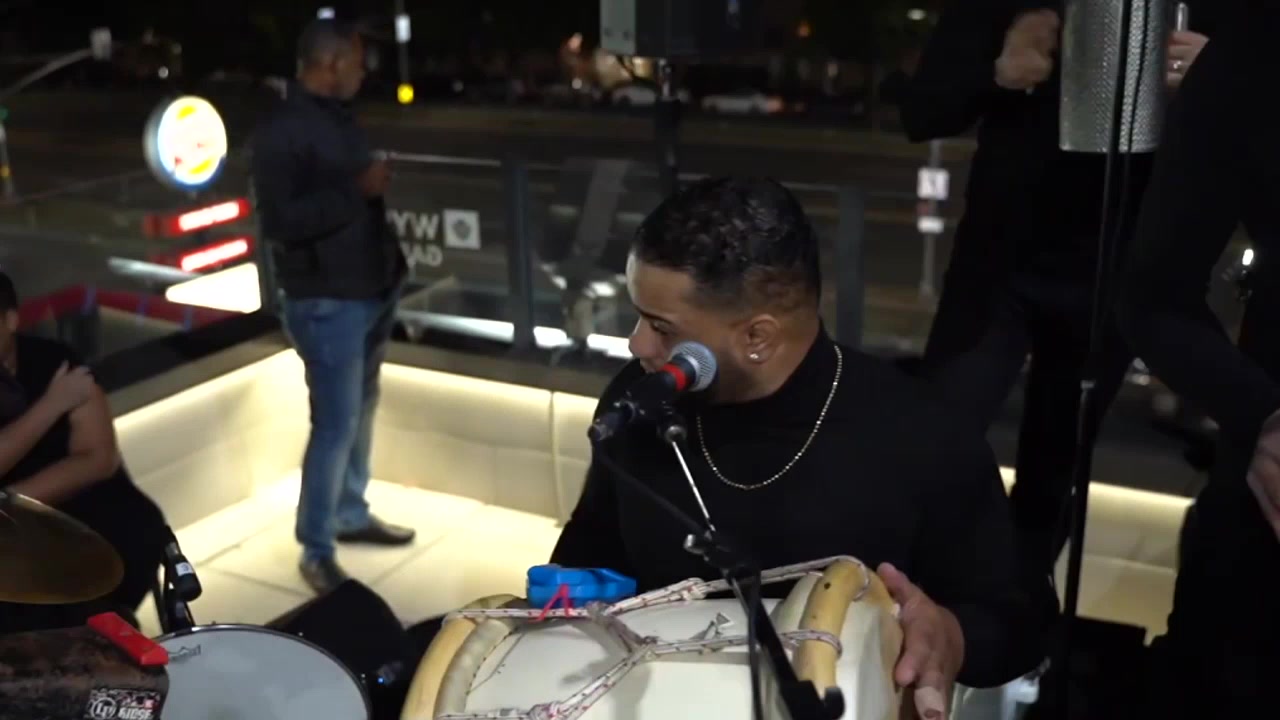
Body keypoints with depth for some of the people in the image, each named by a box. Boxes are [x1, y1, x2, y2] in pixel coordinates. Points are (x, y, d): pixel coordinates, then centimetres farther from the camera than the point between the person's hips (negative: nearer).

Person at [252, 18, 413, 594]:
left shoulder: (339, 116, 11)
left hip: (370, 289, 9)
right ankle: (316, 551, 8)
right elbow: (280, 221, -23)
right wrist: (358, 190, -23)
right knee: (335, 424, -5)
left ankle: (351, 515, 33)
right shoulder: (282, 130, -15)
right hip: (326, 302, -9)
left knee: (361, 410, 17)